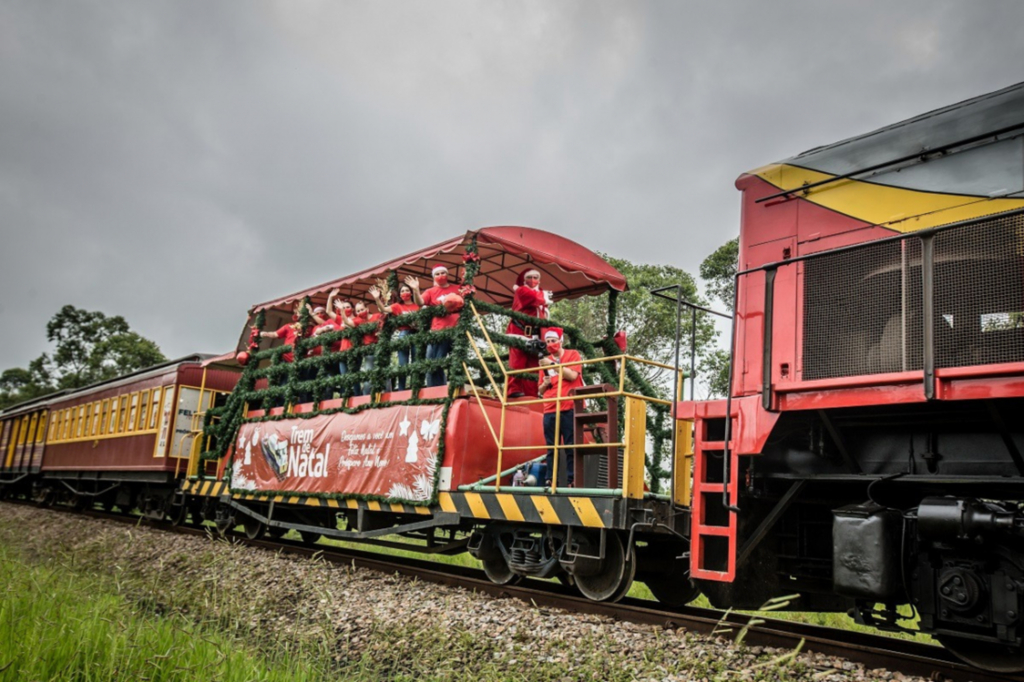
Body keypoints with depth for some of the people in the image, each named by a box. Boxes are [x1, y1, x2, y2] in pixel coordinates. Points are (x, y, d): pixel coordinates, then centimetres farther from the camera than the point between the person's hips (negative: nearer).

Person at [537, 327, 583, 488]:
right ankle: (549, 481, 0)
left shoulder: (573, 355, 7)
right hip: (550, 411, 4)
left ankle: (572, 481, -6)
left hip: (570, 409, -4)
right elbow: (540, 390, 20)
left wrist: (553, 364, -11)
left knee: (571, 447, -6)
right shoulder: (545, 361, 17)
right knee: (551, 448, 1)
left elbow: (572, 375, -11)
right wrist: (545, 383, -2)